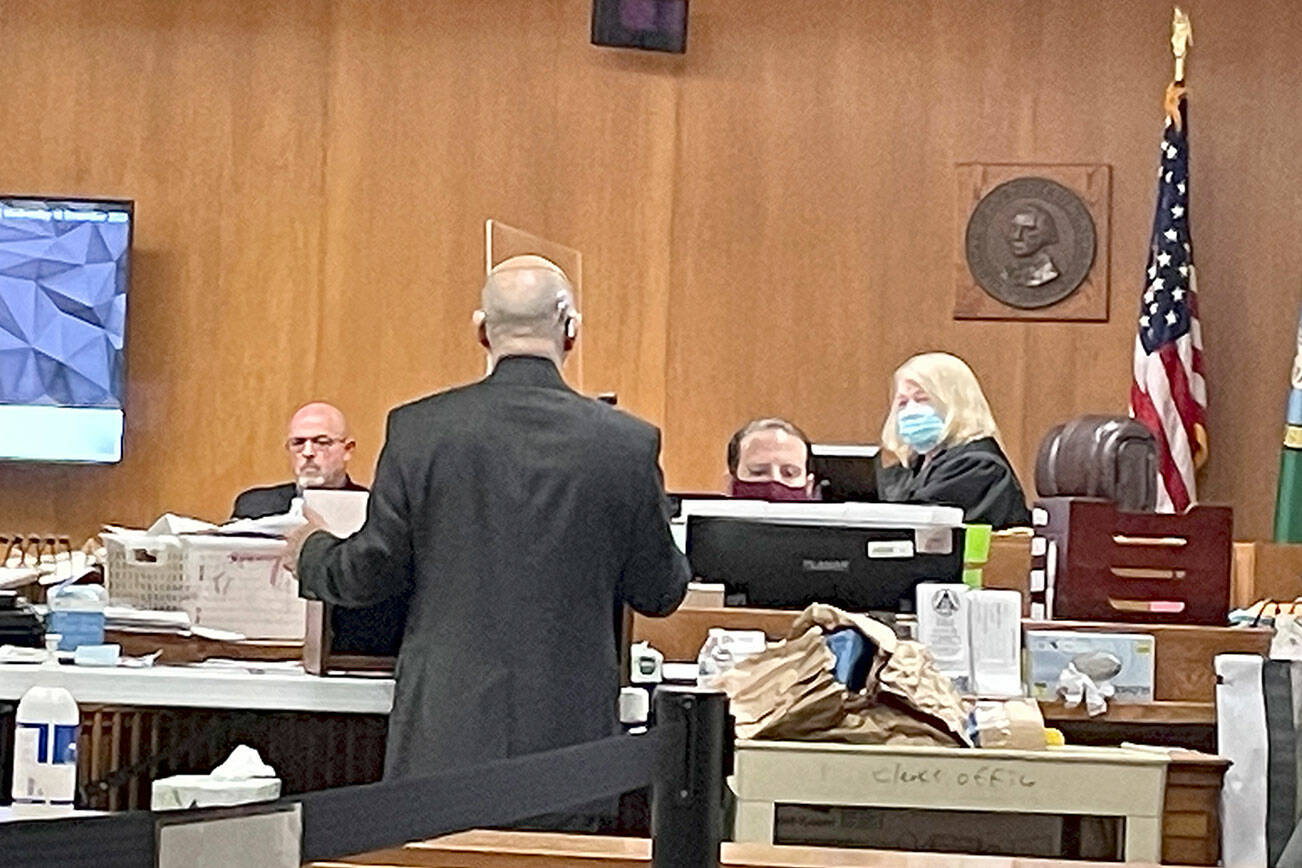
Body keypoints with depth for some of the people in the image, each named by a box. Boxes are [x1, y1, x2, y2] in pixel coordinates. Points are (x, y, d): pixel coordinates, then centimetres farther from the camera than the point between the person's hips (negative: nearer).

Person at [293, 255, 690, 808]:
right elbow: (659, 593, 6)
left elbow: (371, 573, 0)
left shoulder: (419, 429, -5)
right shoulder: (628, 443, -3)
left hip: (446, 737, 0)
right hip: (572, 732, 0)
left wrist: (312, 553, 22)